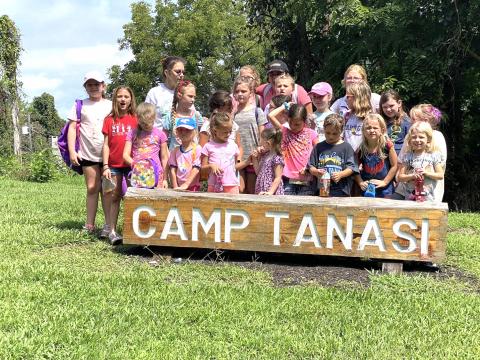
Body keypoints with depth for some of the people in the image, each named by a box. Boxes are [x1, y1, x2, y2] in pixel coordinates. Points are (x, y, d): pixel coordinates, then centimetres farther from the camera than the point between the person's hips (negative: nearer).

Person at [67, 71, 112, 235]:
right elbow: (72, 128, 3)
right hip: (88, 154, 0)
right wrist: (72, 151, -6)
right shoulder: (80, 106, 6)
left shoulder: (111, 106, 7)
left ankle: (109, 224, 5)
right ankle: (89, 224, 12)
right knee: (92, 188, 4)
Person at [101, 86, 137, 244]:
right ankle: (112, 231, 5)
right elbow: (106, 144, 4)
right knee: (115, 197, 3)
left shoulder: (136, 119, 3)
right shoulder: (109, 120, 4)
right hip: (114, 165, 0)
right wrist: (105, 166, -4)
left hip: (132, 164, 0)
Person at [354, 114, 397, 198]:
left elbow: (394, 166, -8)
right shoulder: (361, 149, -5)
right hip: (366, 190, 3)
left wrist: (384, 182, -10)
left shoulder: (387, 146, -12)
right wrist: (360, 182, -12)